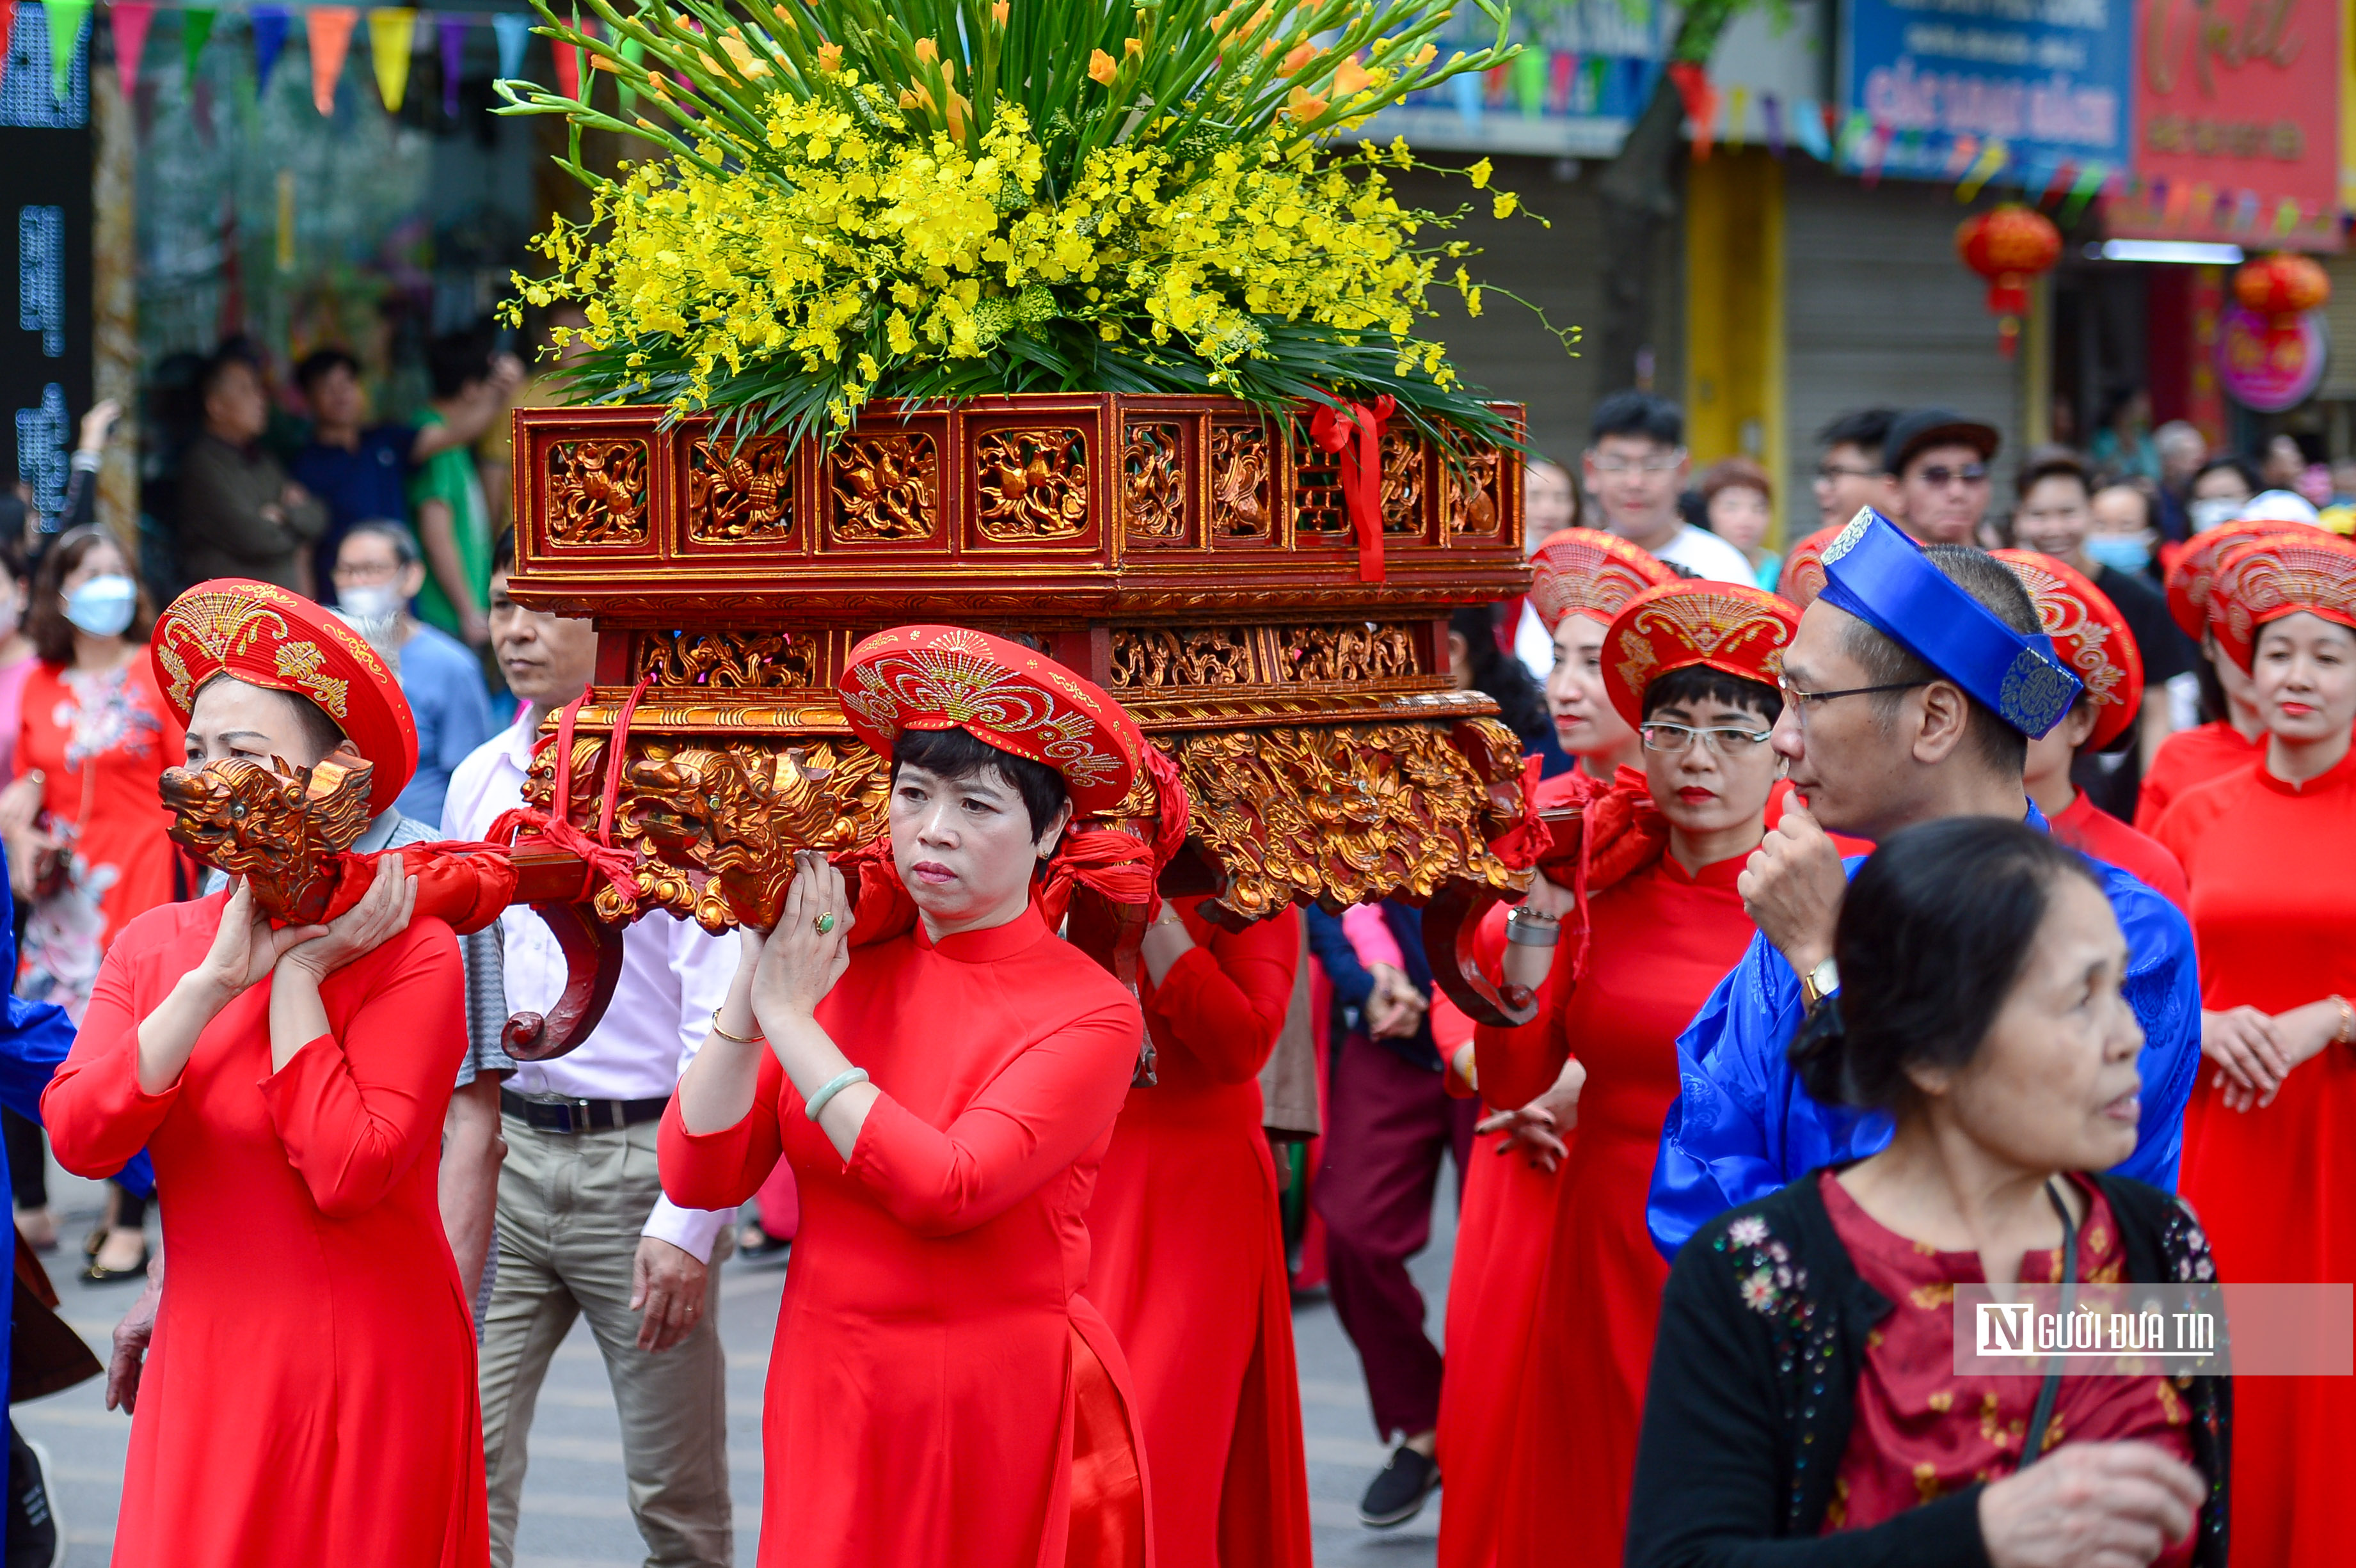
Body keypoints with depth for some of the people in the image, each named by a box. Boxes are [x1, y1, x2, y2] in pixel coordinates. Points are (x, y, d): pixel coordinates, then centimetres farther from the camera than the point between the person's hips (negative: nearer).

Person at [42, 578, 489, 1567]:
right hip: (205, 1371, 4)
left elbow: (348, 1172, -21)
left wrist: (296, 973, -14)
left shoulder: (408, 950, -10)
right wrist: (218, 979, -15)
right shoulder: (152, 947, 6)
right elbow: (79, 1138, -10)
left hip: (371, 1372, -4)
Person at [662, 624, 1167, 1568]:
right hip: (830, 1406, 4)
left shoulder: (1089, 1012, -10)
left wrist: (791, 1019, -17)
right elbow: (698, 1175, -3)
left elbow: (946, 1190, -23)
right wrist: (753, 983, -12)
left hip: (1004, 1413, -4)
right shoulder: (848, 967, 2)